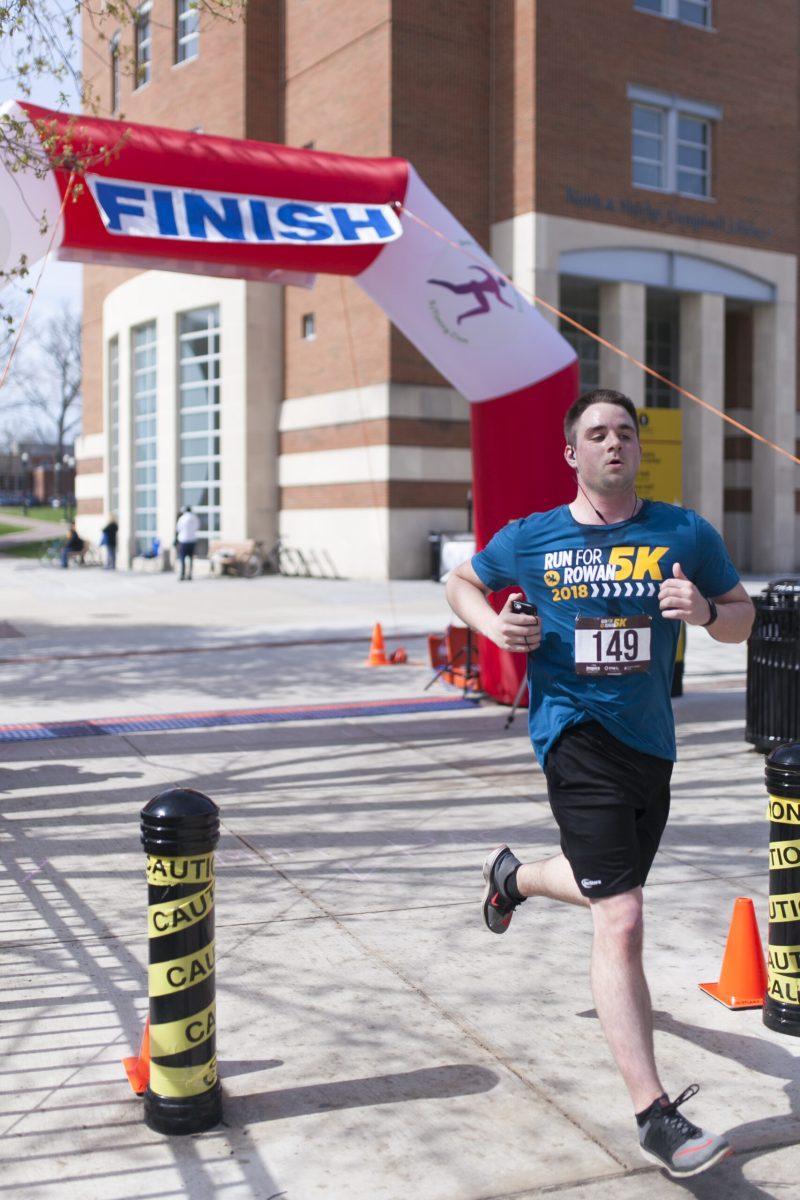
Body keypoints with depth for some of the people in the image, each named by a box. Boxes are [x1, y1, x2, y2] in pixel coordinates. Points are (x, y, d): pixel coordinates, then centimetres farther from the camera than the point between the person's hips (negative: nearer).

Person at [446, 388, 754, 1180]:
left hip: (650, 738, 5)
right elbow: (461, 582, 16)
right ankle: (655, 1116, -8)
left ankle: (512, 875, 59)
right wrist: (491, 623, -5)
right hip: (576, 733, -4)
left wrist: (705, 611, -15)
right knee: (621, 920, -14)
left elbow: (743, 619, 8)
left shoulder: (684, 534, 2)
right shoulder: (530, 539, 0)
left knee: (610, 889, 26)